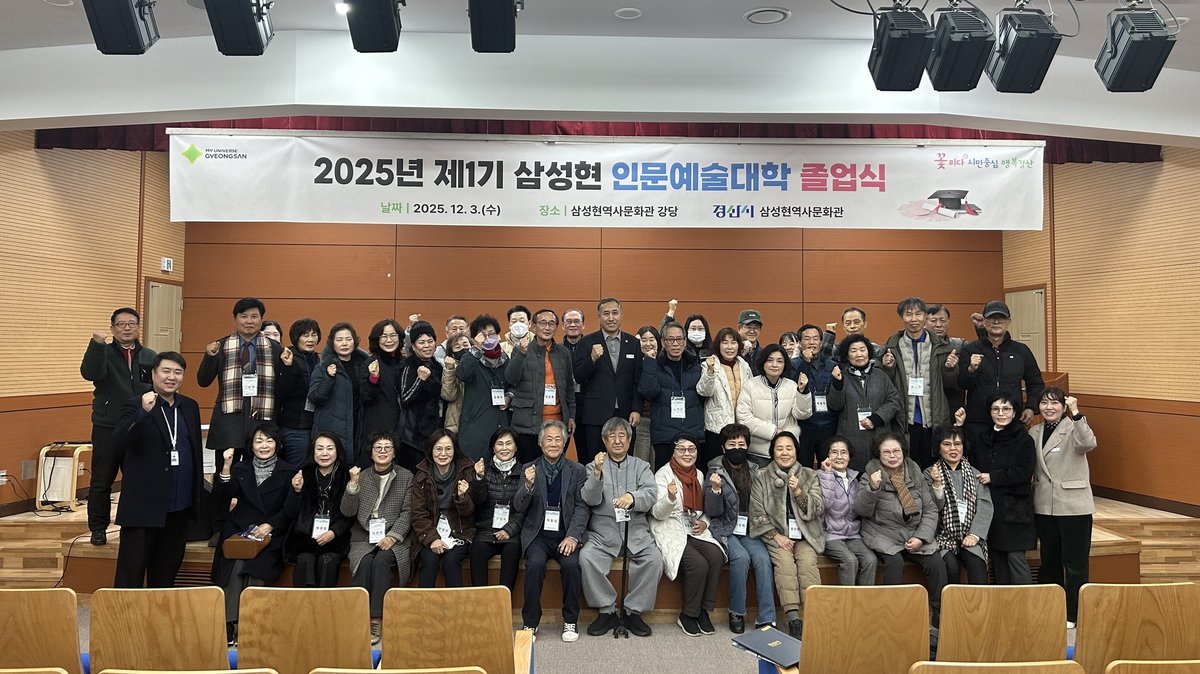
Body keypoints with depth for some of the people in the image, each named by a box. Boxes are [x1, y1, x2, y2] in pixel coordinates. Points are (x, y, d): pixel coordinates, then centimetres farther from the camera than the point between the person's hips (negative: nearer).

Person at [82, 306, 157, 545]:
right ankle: (98, 528, 19)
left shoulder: (150, 357, 8)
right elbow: (90, 373, -20)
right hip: (107, 428, -2)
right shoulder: (102, 353, 1)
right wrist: (97, 344, -32)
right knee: (102, 481, 5)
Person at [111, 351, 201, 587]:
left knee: (167, 571, 15)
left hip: (179, 507, 5)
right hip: (143, 506, -5)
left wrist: (198, 494, 14)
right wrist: (143, 413, -30)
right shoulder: (135, 406, -6)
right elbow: (118, 444, -19)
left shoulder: (190, 407, 10)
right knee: (131, 572, 3)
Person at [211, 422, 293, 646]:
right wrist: (226, 468, -9)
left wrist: (270, 525, -14)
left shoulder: (287, 472, 7)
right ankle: (229, 623, -24)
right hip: (238, 531, 2)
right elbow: (219, 502, 1)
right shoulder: (240, 469, 14)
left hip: (270, 535, -2)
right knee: (235, 564, -27)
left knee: (255, 566, -28)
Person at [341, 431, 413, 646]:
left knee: (381, 561, -30)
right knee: (364, 562, -28)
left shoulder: (406, 477, 6)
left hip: (393, 536, -1)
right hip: (364, 536, 2)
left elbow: (407, 512, 0)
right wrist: (353, 484, -10)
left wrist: (392, 536, -15)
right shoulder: (361, 476, 11)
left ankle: (376, 620, -24)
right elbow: (347, 512, 3)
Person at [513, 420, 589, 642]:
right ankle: (530, 621, -10)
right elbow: (519, 507, 1)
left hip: (566, 534, 0)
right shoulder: (529, 469, 7)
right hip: (538, 534, 0)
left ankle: (570, 621, -6)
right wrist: (529, 485, -19)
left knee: (571, 563, -28)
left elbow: (582, 507, 1)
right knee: (535, 563, -28)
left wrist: (573, 536, -15)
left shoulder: (577, 470, 7)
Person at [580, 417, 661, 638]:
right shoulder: (594, 466, 11)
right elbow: (590, 500, -4)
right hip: (603, 531, -1)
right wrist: (597, 474, -22)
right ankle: (606, 611, -9)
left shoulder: (641, 466, 15)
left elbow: (651, 495, -3)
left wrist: (632, 497, -25)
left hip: (636, 531, 1)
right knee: (587, 558, -27)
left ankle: (633, 612, -7)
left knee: (654, 559, -24)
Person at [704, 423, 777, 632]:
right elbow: (713, 511, -6)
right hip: (725, 530, -3)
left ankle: (766, 619, -20)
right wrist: (715, 489, -22)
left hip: (749, 531, 3)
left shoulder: (755, 471, 9)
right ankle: (736, 613, -11)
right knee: (741, 556, -29)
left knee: (763, 558, -24)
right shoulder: (716, 472, -2)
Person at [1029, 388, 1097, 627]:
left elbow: (1088, 444, -33)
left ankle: (1073, 614, 13)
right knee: (1049, 560, 15)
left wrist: (1076, 413, -39)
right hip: (1044, 506, 6)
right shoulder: (1034, 432, 8)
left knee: (1075, 562, 2)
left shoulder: (1073, 428, -9)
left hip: (1073, 506, -5)